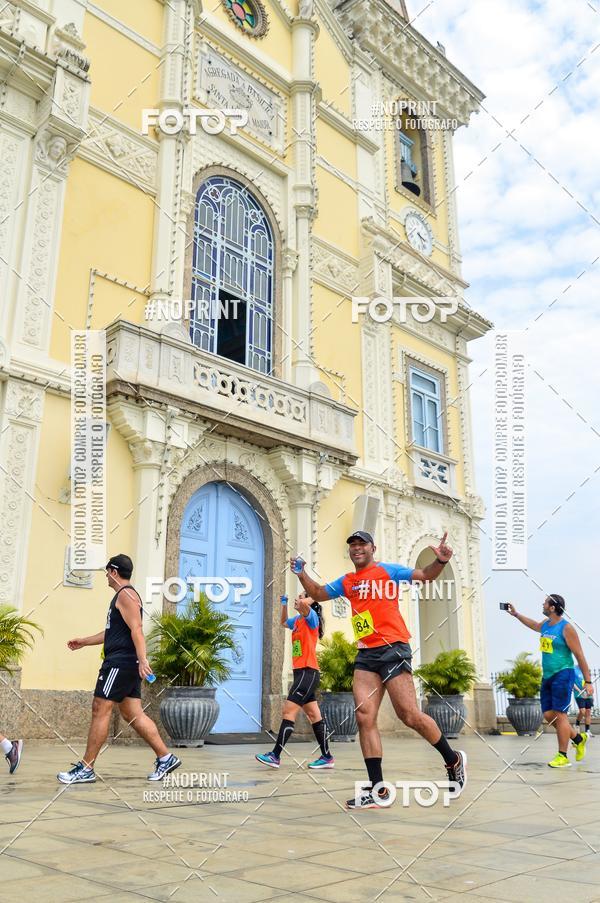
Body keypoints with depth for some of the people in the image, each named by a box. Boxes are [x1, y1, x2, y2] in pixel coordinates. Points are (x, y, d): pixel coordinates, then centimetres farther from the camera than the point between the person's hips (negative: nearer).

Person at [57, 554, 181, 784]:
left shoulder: (126, 594, -9)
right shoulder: (123, 596, 22)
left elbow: (136, 629, -21)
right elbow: (112, 632, 33)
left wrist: (142, 659, -31)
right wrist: (84, 641, 40)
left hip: (121, 662, -10)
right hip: (124, 664, 10)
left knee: (100, 710, -5)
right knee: (133, 714, 7)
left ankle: (86, 769, 0)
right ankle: (165, 758, 7)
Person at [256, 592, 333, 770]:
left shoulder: (311, 617, -9)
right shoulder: (297, 620, 15)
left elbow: (304, 605, -31)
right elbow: (283, 622, 36)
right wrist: (284, 604, 24)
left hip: (308, 673, -9)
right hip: (301, 673, 9)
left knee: (288, 712, -10)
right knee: (314, 715, 9)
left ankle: (275, 756, -7)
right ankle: (327, 757, 13)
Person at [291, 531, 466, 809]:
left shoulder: (388, 571, 1)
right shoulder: (346, 582, 17)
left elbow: (424, 575, -6)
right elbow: (318, 593, 28)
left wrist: (440, 561, -26)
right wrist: (302, 574, 11)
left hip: (392, 650, -6)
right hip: (365, 655, 6)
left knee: (409, 715, -8)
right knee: (364, 717, -4)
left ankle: (454, 760, 16)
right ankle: (378, 790, 1)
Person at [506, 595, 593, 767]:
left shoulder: (566, 628, -13)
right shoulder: (545, 625, 9)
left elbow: (580, 656, -12)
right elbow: (533, 624, 35)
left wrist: (588, 682, -14)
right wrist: (515, 614, 37)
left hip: (563, 675, -8)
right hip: (547, 676, 8)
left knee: (559, 715, -8)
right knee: (548, 715, 6)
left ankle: (563, 757, -1)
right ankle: (578, 738, 25)